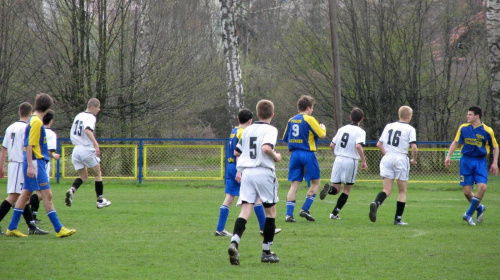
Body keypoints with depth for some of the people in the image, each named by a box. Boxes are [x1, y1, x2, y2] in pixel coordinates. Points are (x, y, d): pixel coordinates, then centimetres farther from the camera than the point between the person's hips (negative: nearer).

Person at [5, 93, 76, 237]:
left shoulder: (33, 120, 14)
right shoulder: (36, 122, -14)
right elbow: (30, 145, -18)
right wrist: (30, 166, -20)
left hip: (36, 162, 10)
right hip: (36, 162, -10)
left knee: (26, 193, 12)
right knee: (47, 194, -9)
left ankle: (12, 228, 14)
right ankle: (58, 229, -10)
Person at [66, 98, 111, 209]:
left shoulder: (78, 116, 13)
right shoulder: (91, 117, -11)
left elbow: (72, 134, 20)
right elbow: (87, 130, -31)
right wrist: (96, 143, -37)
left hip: (76, 149, 7)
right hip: (87, 149, -7)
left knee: (83, 176, 16)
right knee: (98, 174, 11)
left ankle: (72, 190, -14)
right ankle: (100, 200, 14)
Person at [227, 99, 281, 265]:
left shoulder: (248, 130, 14)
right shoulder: (270, 130, -4)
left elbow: (237, 152, 19)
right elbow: (266, 147, -21)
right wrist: (275, 157, -4)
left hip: (246, 171, 4)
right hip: (264, 171, -4)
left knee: (245, 211, -5)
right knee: (270, 211, 10)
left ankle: (234, 242, -30)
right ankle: (266, 252, 12)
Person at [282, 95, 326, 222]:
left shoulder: (291, 120, 9)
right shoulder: (309, 119, -8)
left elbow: (285, 138, 15)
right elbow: (322, 135, -8)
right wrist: (323, 128, 12)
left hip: (294, 154, 5)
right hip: (308, 154, -5)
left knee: (294, 185, 4)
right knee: (315, 182, 10)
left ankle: (289, 214, -6)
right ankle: (305, 209, 2)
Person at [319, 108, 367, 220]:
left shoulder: (342, 129, 11)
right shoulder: (360, 131, -5)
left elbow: (332, 144, 12)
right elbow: (358, 146, -21)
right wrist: (364, 161, -15)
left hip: (338, 159, 4)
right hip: (351, 161, -4)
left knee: (336, 189, 7)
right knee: (347, 190, 11)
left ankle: (329, 188, -28)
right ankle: (335, 212, 5)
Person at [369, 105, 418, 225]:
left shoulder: (389, 126, 12)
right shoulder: (410, 129, -3)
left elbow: (379, 144, 11)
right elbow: (414, 148, -12)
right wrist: (414, 160, 5)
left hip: (387, 158, 4)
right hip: (401, 159, -4)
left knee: (387, 190, 2)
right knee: (402, 191, 9)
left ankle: (376, 203, -29)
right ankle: (398, 219, 6)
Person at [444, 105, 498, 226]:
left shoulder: (487, 131, -4)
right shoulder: (463, 128, 2)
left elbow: (495, 147, 7)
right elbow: (456, 142, 14)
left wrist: (495, 163, -2)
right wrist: (449, 156, 5)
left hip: (480, 162, -2)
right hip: (466, 160, 2)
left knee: (482, 187, -19)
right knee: (467, 191, -3)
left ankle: (468, 214, -6)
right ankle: (480, 208, 26)